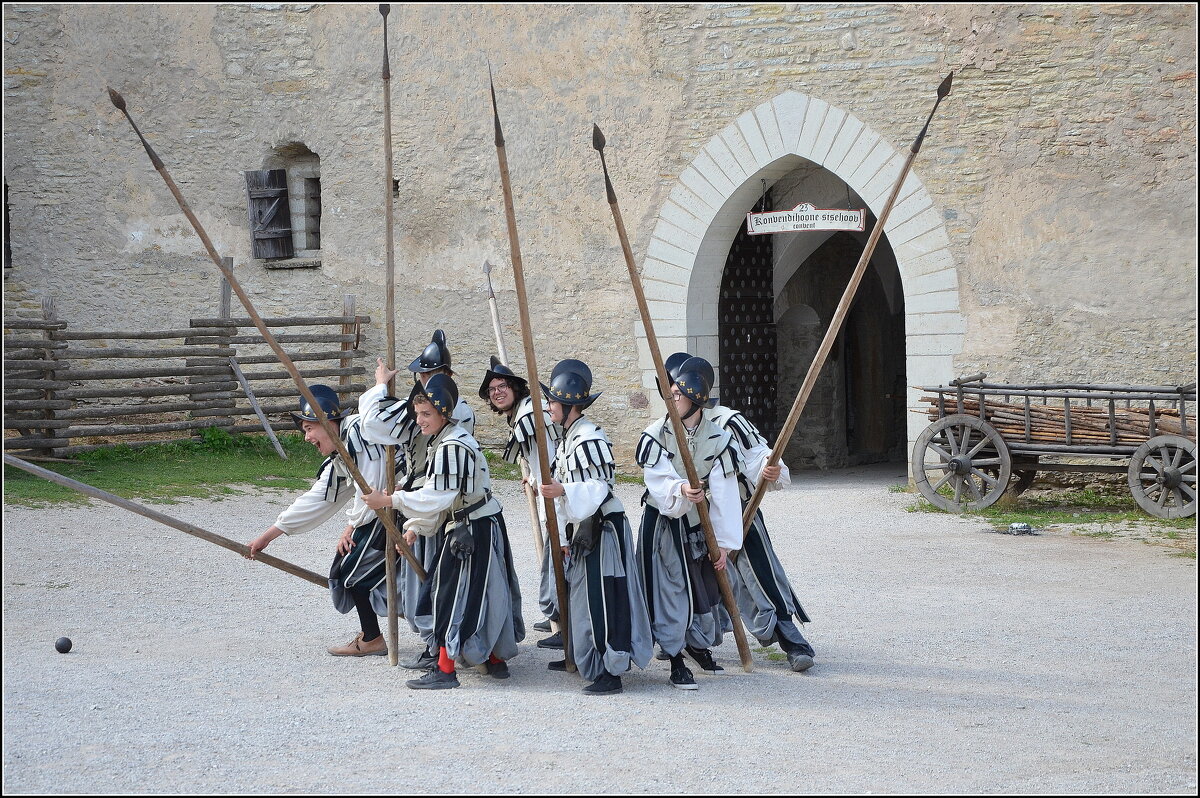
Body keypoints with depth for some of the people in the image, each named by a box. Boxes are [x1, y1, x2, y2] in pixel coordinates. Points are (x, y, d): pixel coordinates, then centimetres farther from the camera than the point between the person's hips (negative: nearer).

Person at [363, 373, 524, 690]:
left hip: (473, 530, -10)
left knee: (452, 594, -5)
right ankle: (496, 659, 26)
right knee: (485, 592, 16)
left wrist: (390, 501, -23)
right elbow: (435, 494, 16)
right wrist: (415, 527, 11)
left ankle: (444, 670, 0)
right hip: (477, 525, 10)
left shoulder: (452, 447, -22)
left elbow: (437, 497, -26)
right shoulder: (443, 441, 11)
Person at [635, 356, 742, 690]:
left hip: (698, 524, 2)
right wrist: (679, 490, -42)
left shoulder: (717, 438, -8)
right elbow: (658, 481, -20)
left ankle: (698, 644, 36)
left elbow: (724, 495, -8)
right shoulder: (656, 434, -11)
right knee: (670, 587, -3)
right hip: (662, 522, -2)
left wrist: (724, 543, -10)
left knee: (705, 585, 9)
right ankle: (676, 660, 9)